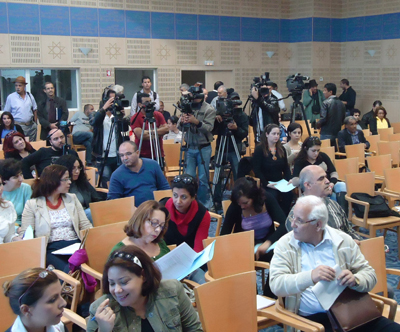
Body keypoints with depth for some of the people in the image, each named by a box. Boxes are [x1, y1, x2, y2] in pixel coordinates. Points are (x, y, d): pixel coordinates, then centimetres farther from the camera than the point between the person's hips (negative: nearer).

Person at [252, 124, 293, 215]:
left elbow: (286, 168, 16)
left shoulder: (281, 149, 14)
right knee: (273, 196, -35)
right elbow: (256, 170, -8)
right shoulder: (259, 149, -2)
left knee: (289, 194, -27)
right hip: (266, 184, -4)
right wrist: (266, 184, -19)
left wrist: (289, 181, -2)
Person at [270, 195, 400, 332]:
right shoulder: (285, 244, 1)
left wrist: (355, 280, -15)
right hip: (311, 319, -3)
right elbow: (276, 284, -11)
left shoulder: (343, 241, 7)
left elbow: (369, 274, 9)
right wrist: (310, 277, -27)